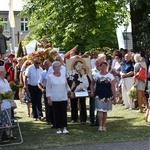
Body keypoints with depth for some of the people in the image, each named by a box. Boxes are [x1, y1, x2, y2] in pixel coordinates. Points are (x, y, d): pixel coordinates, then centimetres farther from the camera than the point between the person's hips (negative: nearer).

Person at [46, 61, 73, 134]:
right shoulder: (50, 77, -2)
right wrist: (48, 98, -7)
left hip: (64, 98, 3)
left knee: (64, 113, -6)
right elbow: (48, 89, -2)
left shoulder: (63, 75, 8)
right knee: (57, 113, 1)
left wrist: (70, 92, 16)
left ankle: (65, 128, -8)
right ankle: (58, 128, 8)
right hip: (54, 98, -2)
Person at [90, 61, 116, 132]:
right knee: (100, 111, -7)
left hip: (107, 97, 0)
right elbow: (92, 84, 15)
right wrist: (92, 91, -1)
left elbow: (113, 87, -4)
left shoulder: (110, 76, -2)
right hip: (98, 96, 0)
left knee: (105, 111, 10)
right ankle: (100, 125, -1)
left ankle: (103, 126, 20)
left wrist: (114, 97, -7)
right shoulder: (96, 75, 2)